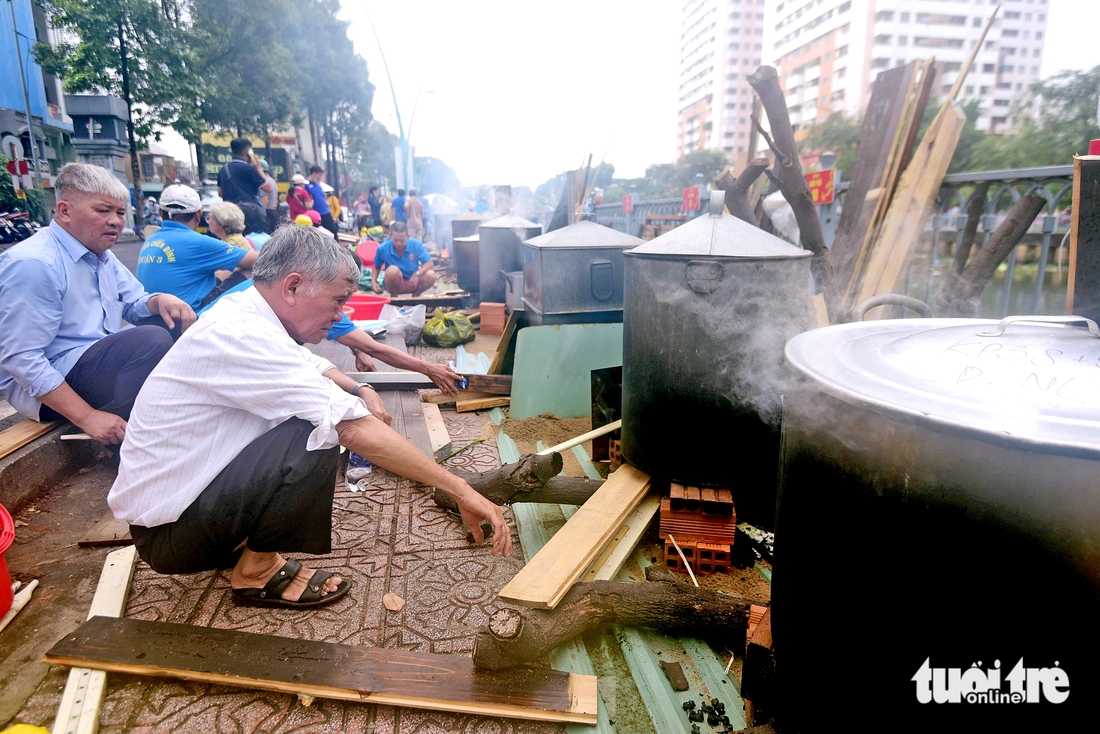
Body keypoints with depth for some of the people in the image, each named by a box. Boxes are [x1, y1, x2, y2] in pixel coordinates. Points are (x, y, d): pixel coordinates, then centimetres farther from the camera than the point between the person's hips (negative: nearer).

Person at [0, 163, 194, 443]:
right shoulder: (33, 263, -20)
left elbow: (134, 303, 16)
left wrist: (160, 300, -11)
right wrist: (87, 417, -28)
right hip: (45, 387, -10)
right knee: (152, 340, -29)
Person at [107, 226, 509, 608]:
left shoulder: (245, 311, 1)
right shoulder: (241, 336, -29)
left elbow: (315, 367, 19)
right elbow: (354, 428, -34)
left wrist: (359, 389, -3)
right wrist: (460, 490, -32)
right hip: (166, 532, -9)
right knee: (320, 434, -26)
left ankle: (241, 542, 11)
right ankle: (257, 571, -6)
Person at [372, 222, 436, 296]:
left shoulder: (416, 245, -13)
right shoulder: (383, 248, -12)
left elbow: (429, 264, -14)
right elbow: (376, 267, 5)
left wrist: (417, 274, -31)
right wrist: (373, 281, -13)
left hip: (413, 282, 1)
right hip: (395, 284, -1)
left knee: (431, 275, -29)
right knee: (392, 270, -36)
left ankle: (415, 296, 3)